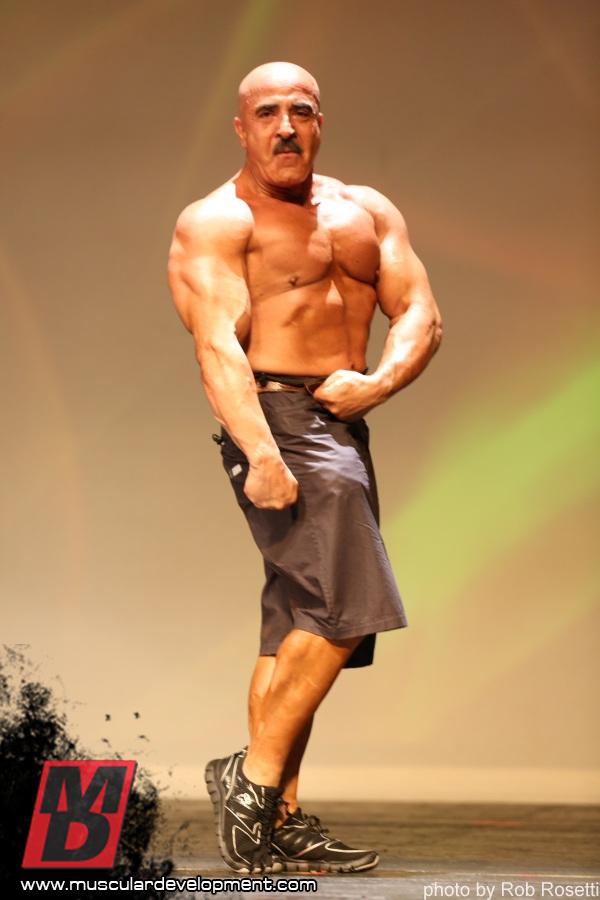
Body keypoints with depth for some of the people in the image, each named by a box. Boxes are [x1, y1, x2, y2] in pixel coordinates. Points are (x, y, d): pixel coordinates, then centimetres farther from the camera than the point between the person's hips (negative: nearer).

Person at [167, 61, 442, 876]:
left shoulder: (367, 212, 18)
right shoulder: (216, 223, -3)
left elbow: (421, 313, 9)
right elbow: (218, 345, -16)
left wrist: (378, 384, -13)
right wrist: (260, 454, -31)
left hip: (343, 423, 7)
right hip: (275, 419, -7)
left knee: (303, 628, 7)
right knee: (349, 605, -20)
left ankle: (278, 825, 10)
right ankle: (253, 777, -10)